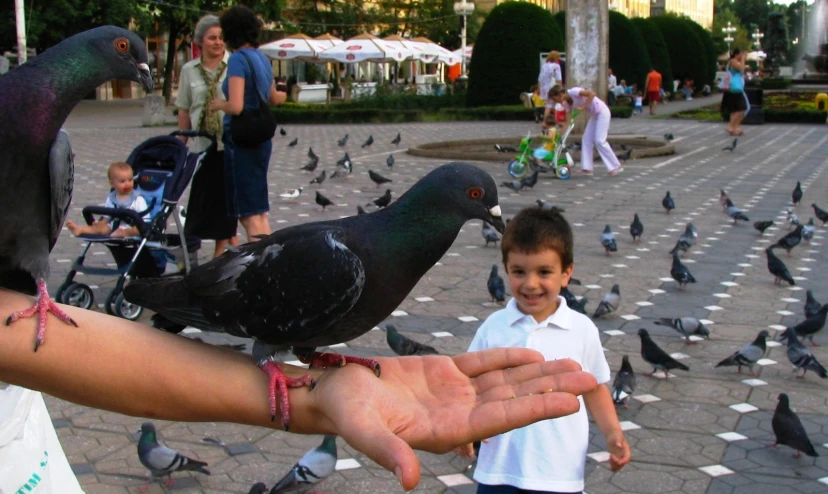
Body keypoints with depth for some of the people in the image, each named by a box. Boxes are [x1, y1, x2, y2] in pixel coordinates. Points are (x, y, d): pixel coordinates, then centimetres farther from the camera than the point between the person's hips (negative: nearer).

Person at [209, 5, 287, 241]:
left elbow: (236, 106, -23)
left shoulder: (238, 59, -14)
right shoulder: (261, 58, 10)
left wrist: (219, 104, -3)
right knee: (257, 210, 16)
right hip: (261, 139, 8)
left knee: (250, 214, -2)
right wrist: (286, 95, 48)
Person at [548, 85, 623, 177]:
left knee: (599, 141, -11)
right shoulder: (566, 103, 3)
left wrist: (582, 107, -29)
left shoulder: (573, 92, -22)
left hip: (602, 112, -9)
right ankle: (587, 168, 3)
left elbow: (592, 94, -30)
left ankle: (616, 166, -3)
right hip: (594, 115, 9)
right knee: (586, 139, 1)